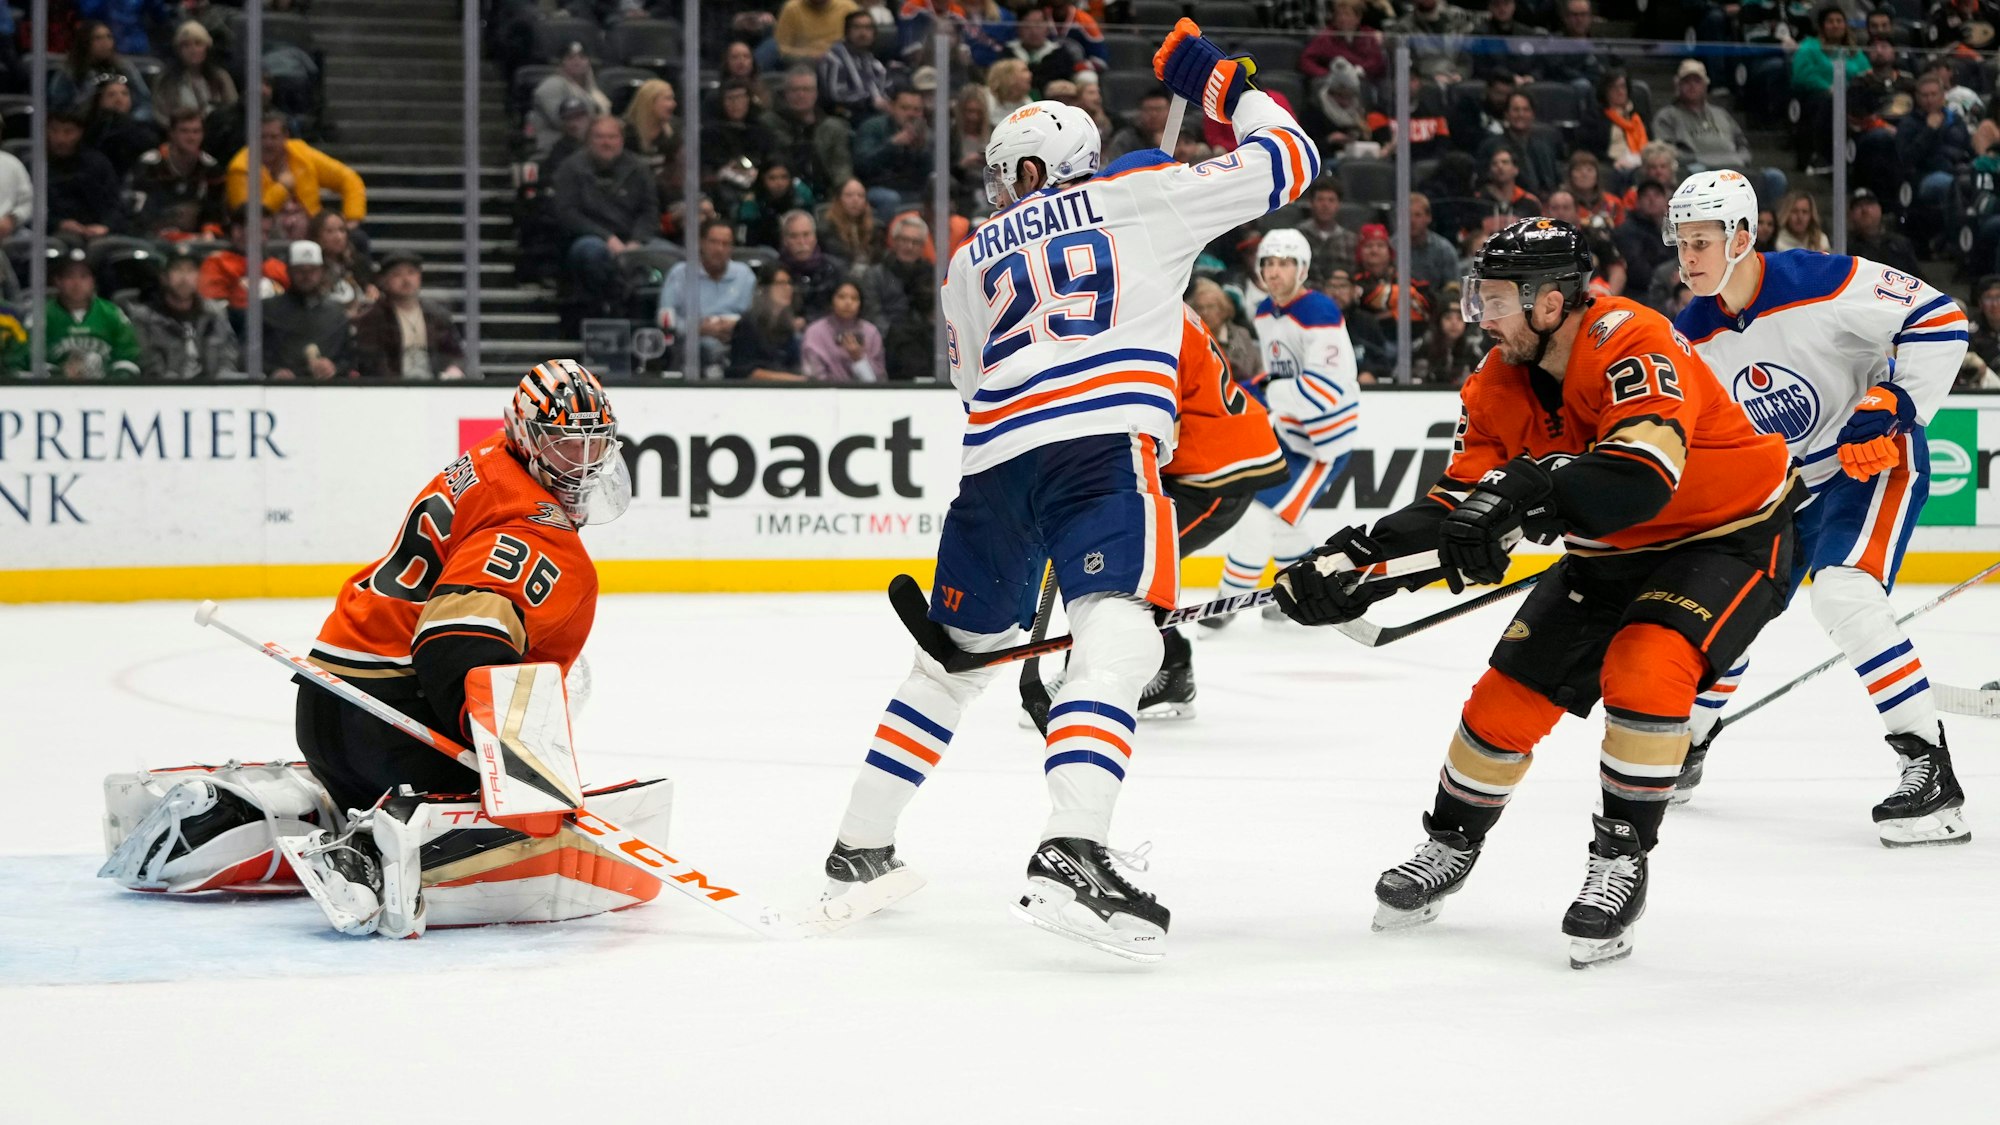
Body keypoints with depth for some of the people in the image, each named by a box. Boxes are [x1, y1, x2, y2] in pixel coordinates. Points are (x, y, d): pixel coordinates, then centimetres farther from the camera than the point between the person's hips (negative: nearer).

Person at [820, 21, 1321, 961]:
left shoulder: (970, 260, 28)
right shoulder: (1140, 191, 16)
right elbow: (1287, 161, 17)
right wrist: (1222, 84, 33)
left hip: (993, 459, 5)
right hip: (1103, 446, -5)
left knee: (952, 656, 21)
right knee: (1115, 640, -17)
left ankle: (858, 851, 28)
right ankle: (1071, 856, -38)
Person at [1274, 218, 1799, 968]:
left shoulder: (1631, 345, -31)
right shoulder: (1498, 388, -7)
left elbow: (1642, 478, -44)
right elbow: (1457, 514, -7)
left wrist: (1528, 488, -50)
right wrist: (1355, 562, -19)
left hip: (1729, 539, -7)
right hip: (1610, 557, 7)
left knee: (1643, 669, -30)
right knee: (1511, 693, 3)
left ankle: (1622, 857, -12)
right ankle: (1451, 844, 28)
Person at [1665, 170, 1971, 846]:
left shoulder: (1825, 285, -24)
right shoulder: (1691, 339, -4)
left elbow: (1939, 320, -21)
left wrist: (1891, 405, -27)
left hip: (1875, 461, -7)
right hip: (1781, 484, 7)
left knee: (1843, 594, -30)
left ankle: (1930, 768, -28)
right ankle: (1685, 745, 38)